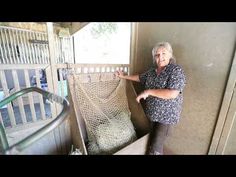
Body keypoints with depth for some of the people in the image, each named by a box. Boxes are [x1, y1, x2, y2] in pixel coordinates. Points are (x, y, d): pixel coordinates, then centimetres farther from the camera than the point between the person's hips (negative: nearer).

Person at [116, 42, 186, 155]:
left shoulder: (176, 70, -15)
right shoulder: (152, 70, 4)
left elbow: (172, 94, -27)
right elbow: (140, 78, 19)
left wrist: (149, 91, -25)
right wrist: (124, 76, 23)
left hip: (166, 116, -5)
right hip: (151, 113, 6)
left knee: (155, 148, 1)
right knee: (151, 140, 21)